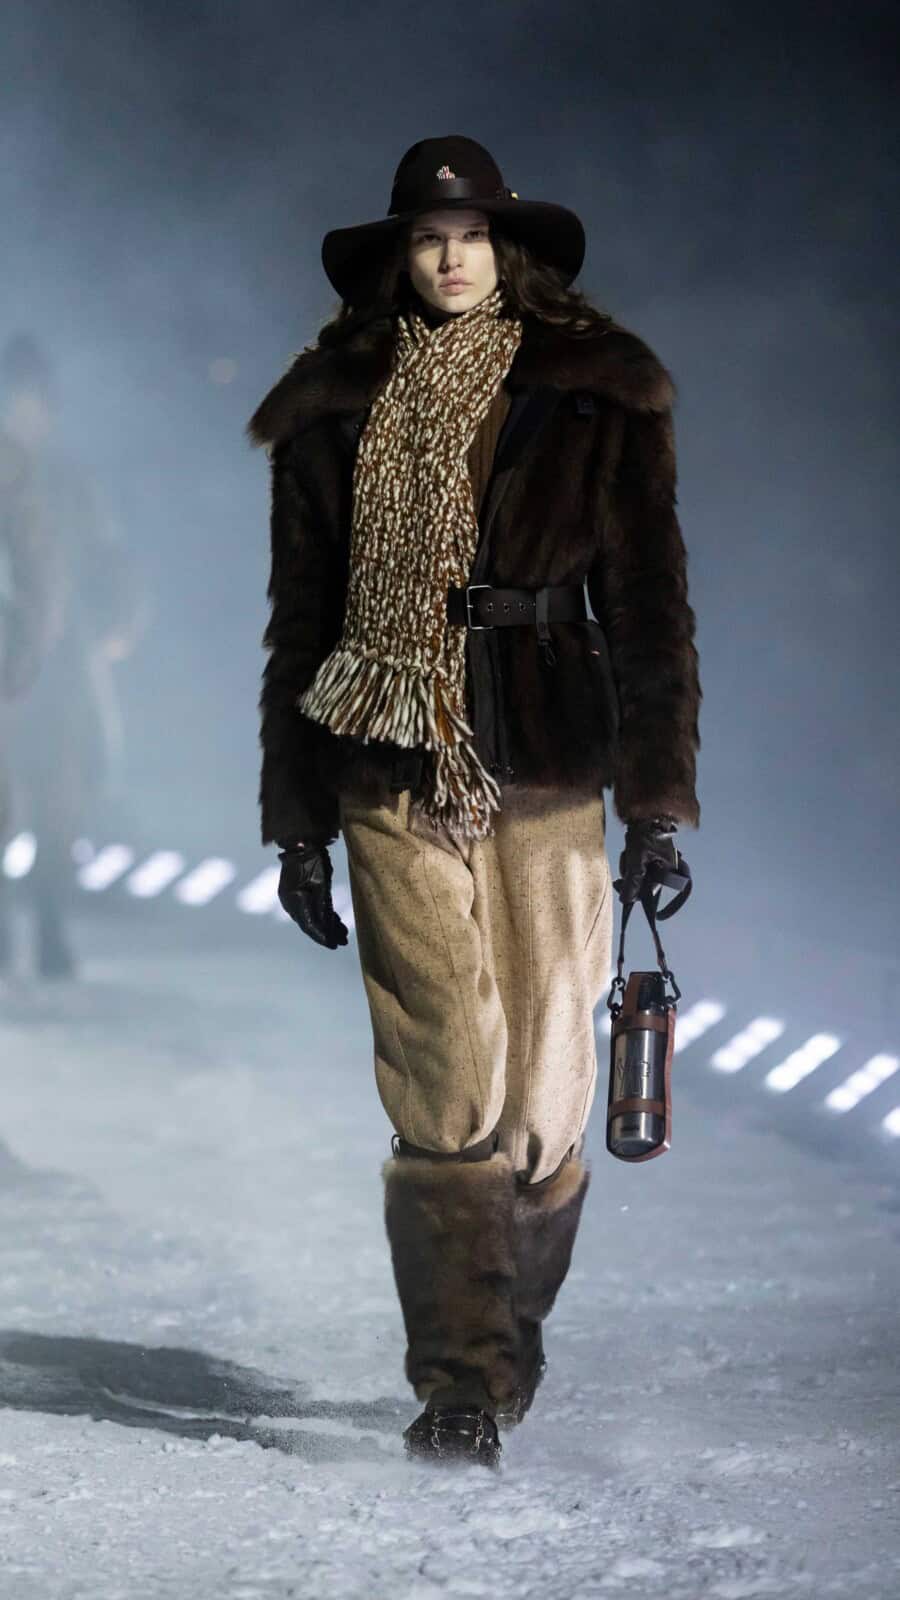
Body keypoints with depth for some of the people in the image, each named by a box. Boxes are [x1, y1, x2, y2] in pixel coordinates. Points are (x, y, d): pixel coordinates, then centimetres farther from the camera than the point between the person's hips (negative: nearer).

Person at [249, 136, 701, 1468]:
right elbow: (302, 616, 13)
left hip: (545, 769, 0)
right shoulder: (336, 411, 9)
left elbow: (648, 599, 5)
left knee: (546, 1083, 1)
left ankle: (513, 1323, 25)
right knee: (445, 1083, -10)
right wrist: (297, 823, 10)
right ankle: (461, 1385, -6)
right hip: (394, 777, 0)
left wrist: (656, 798, 0)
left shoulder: (595, 400, 4)